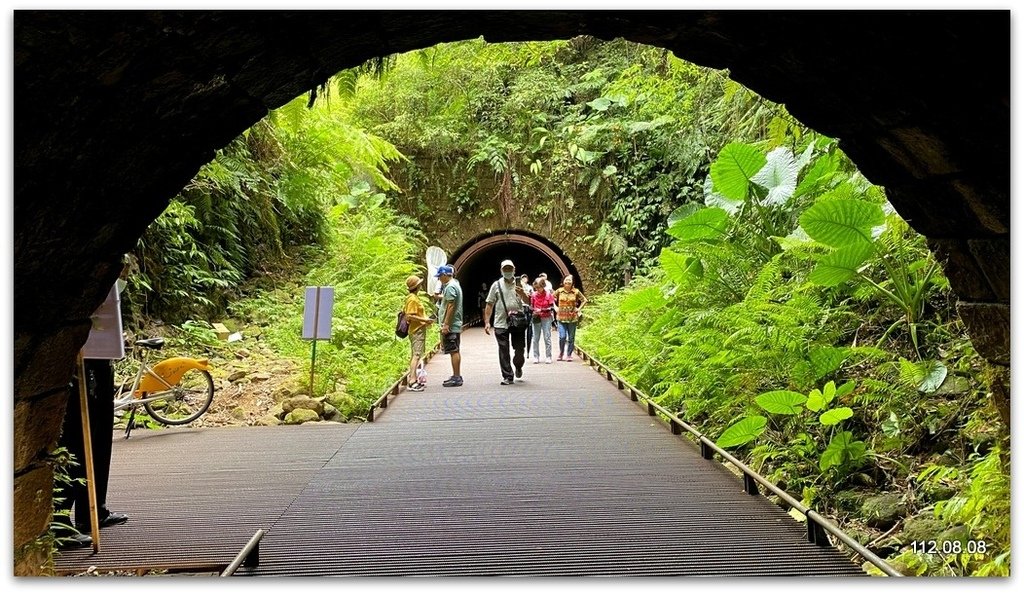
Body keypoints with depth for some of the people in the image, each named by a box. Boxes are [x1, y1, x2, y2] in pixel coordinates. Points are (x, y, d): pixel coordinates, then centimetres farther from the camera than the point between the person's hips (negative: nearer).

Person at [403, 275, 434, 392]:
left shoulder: (414, 298, 15)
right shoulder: (412, 299, -16)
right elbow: (409, 316, -22)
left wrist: (425, 319, 18)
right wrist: (424, 320, -20)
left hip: (418, 330, 11)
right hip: (417, 331, -11)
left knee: (414, 355, 12)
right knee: (416, 355, -15)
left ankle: (414, 379, 16)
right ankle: (412, 382, -21)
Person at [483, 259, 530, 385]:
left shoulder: (519, 284, 6)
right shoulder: (496, 285, 5)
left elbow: (528, 302, -1)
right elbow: (490, 304, 5)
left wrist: (522, 294, -23)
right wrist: (487, 322, -2)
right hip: (501, 323, 0)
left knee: (520, 349, 6)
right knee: (503, 351, 0)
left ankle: (518, 366, 36)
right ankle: (507, 377, 7)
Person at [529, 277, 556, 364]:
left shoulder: (548, 294, -5)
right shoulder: (534, 295, 2)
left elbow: (551, 308, -7)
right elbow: (531, 306, 10)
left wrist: (542, 310, -18)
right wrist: (533, 310, -12)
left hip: (546, 318, -2)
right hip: (536, 318, 3)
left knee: (547, 337, -2)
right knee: (535, 338, 4)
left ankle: (548, 357, 3)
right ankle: (536, 357, 10)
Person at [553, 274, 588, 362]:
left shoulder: (576, 291, 0)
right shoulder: (559, 291, 1)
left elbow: (584, 300, 10)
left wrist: (579, 309, 2)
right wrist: (555, 308, 5)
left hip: (572, 318, 0)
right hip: (561, 317, 0)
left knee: (571, 338, 4)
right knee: (562, 337, -7)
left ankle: (569, 355, 15)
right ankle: (561, 354, 11)